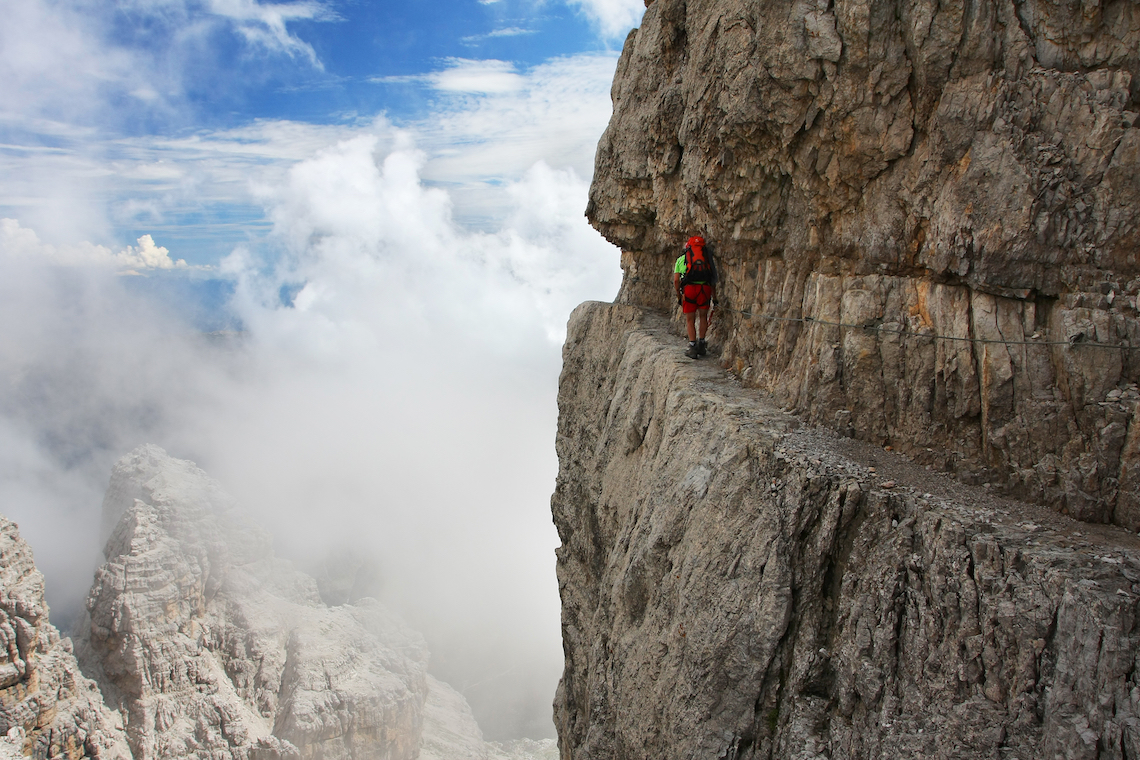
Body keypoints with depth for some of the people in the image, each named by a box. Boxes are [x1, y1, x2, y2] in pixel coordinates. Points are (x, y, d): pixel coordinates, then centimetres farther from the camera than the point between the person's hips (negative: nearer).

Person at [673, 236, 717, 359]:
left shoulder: (681, 258, 19)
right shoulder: (707, 257, 22)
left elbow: (676, 280, 11)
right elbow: (713, 279, 20)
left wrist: (679, 296, 22)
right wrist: (714, 297, 26)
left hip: (689, 288, -1)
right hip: (705, 288, 1)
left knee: (690, 319, 9)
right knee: (703, 316, 19)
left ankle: (692, 347, 3)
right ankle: (701, 343, 20)